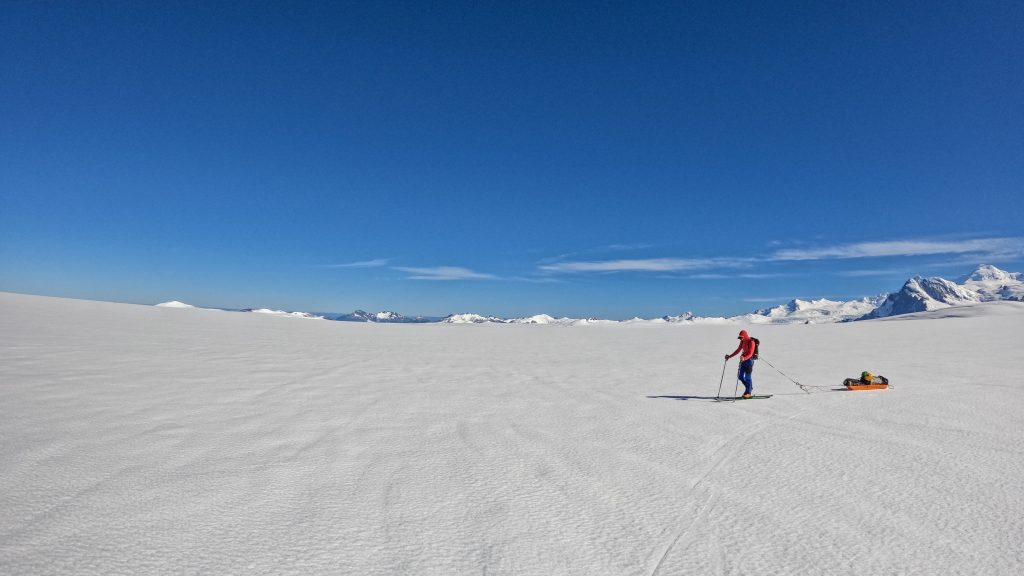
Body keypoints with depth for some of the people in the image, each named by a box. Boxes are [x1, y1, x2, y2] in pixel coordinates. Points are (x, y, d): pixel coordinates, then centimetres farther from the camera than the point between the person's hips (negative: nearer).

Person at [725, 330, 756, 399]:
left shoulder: (751, 342, -15)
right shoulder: (742, 341, 9)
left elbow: (750, 354, -22)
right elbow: (738, 350, 16)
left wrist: (744, 358, -39)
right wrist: (730, 356, 10)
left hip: (749, 360, -8)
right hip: (743, 359, 8)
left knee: (748, 377, -5)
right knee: (740, 376, 7)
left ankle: (748, 392, 6)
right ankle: (749, 388, 26)